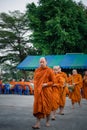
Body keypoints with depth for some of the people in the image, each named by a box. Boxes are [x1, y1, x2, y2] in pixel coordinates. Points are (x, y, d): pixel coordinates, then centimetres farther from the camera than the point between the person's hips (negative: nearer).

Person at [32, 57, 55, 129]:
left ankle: (47, 121, 26)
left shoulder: (49, 70, -4)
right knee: (38, 106, -3)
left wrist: (46, 84, -17)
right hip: (38, 91, 2)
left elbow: (53, 81, -2)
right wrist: (37, 86, -3)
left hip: (46, 91, -2)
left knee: (47, 106, 8)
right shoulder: (37, 70, 7)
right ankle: (38, 123, -3)